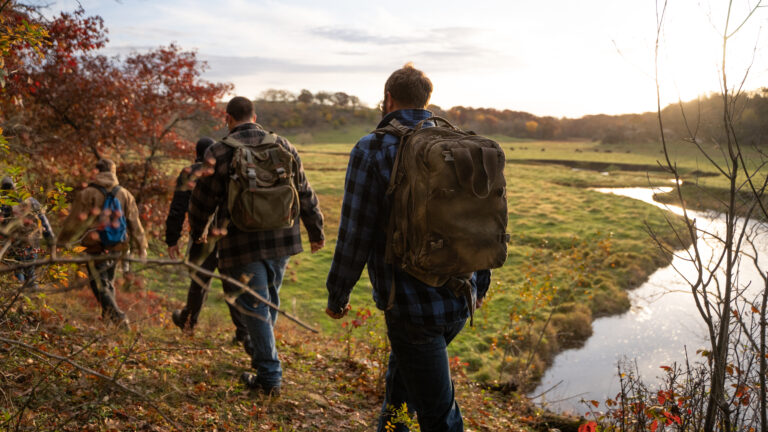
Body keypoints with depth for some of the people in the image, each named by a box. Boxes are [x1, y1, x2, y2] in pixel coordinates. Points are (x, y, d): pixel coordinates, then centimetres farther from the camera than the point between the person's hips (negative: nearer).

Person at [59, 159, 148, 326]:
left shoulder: (86, 194, -7)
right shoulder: (125, 194, 4)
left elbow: (72, 222, -3)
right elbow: (134, 223, 7)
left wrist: (62, 241, 10)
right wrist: (141, 247, 13)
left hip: (96, 249, -4)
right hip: (117, 248, 4)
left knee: (99, 284, 1)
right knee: (109, 280, 22)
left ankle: (117, 316, -14)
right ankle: (107, 313, 31)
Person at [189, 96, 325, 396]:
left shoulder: (218, 153, -6)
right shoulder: (283, 146, 5)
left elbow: (202, 200, 1)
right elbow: (305, 194, 10)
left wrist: (197, 232, 21)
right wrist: (316, 231, 21)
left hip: (242, 244, -4)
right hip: (281, 240, 5)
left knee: (254, 307, 3)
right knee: (270, 300, 21)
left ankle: (269, 376, 8)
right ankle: (261, 354, 39)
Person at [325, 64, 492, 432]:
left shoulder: (372, 149, -11)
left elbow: (355, 235, -12)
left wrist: (337, 294, 2)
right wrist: (480, 283, 24)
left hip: (412, 305, -6)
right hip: (460, 301, 6)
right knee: (402, 373, 30)